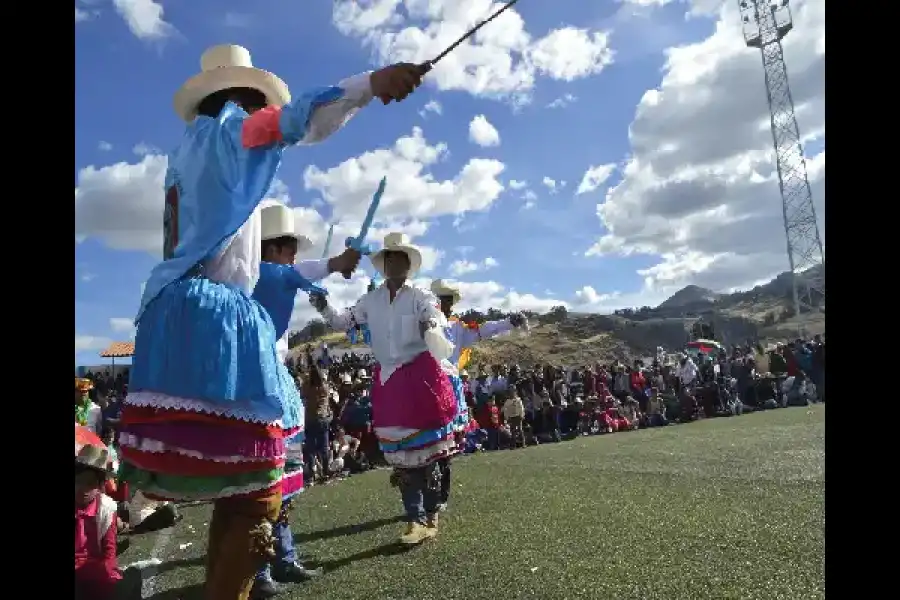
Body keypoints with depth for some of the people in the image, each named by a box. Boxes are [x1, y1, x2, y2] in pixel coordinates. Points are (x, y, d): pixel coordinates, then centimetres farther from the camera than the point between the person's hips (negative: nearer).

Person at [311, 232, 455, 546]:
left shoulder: (421, 297, -3)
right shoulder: (370, 300, 9)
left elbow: (437, 318, -18)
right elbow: (343, 323, 14)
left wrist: (431, 324, -42)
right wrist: (324, 308, -5)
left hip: (420, 376, -4)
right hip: (388, 380, 4)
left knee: (426, 451, 3)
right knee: (401, 454, 8)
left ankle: (430, 517, 17)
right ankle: (415, 519, 18)